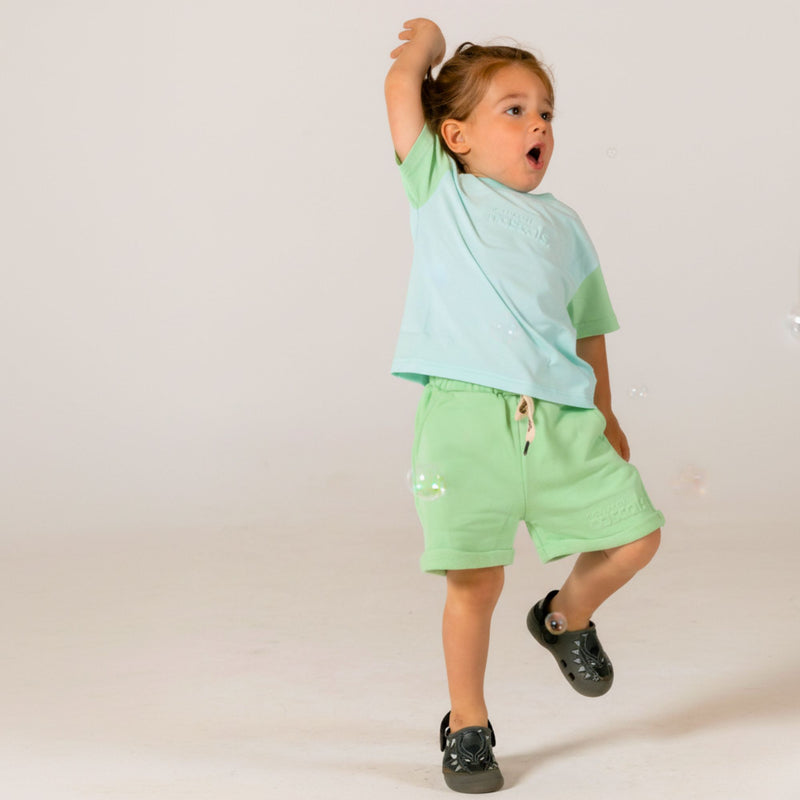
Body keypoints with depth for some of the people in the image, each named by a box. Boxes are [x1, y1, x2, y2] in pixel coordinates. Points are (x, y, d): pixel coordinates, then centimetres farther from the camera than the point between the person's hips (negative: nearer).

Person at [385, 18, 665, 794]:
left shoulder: (560, 223, 19)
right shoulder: (441, 192, 9)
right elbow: (403, 85, 2)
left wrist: (604, 414, 25)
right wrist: (426, 39, 21)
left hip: (561, 417, 4)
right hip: (467, 416, -4)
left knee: (636, 534, 2)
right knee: (475, 580, -3)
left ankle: (566, 617, 32)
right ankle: (466, 726, 16)